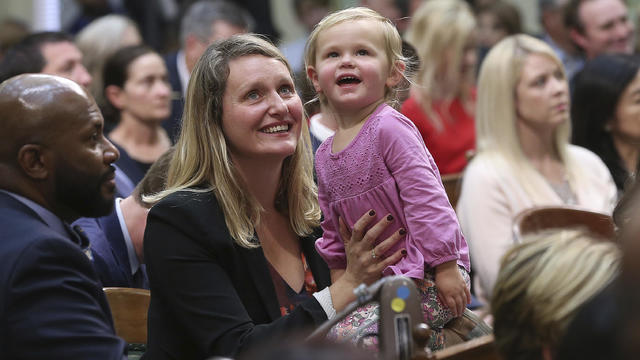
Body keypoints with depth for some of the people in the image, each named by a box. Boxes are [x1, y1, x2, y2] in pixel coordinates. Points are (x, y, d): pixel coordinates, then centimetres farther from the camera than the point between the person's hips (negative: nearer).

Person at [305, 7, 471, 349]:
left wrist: (446, 267, -19)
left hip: (427, 275, -8)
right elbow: (332, 232, 22)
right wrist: (339, 277, 16)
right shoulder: (324, 157, 11)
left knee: (350, 336, -26)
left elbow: (425, 199, -17)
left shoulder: (390, 129, -13)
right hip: (379, 278, 9)